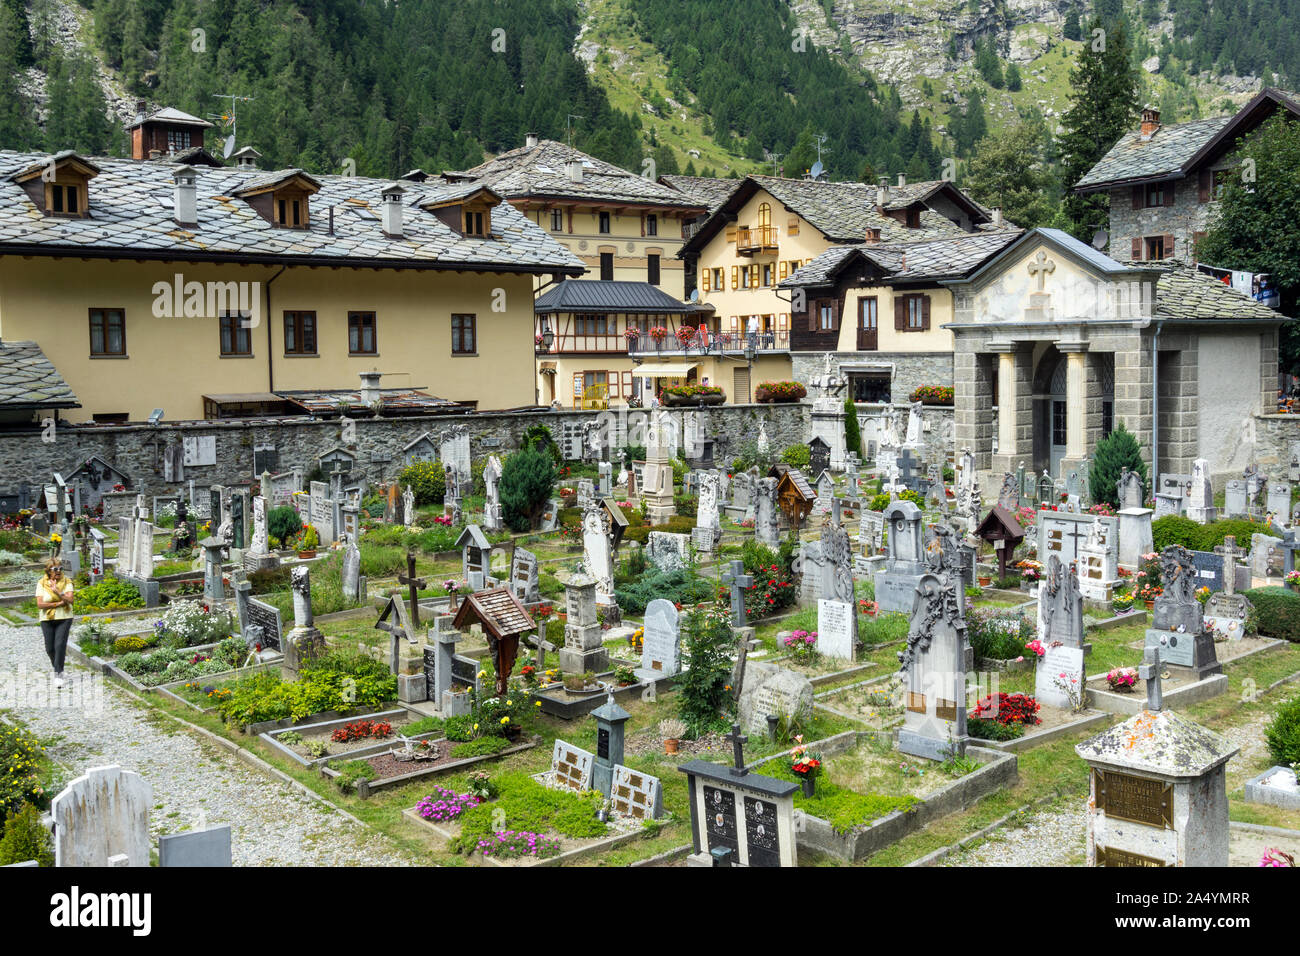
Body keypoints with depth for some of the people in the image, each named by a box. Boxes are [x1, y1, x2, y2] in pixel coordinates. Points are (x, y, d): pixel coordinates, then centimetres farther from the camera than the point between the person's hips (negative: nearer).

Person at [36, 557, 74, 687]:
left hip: (64, 618, -1)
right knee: (50, 648, 6)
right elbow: (40, 604, -11)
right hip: (47, 619, 1)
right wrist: (58, 604, -17)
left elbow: (70, 600, -14)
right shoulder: (41, 584, -4)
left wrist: (57, 592, -27)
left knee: (60, 645, -12)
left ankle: (58, 674, -7)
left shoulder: (67, 582, -3)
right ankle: (56, 666, 35)